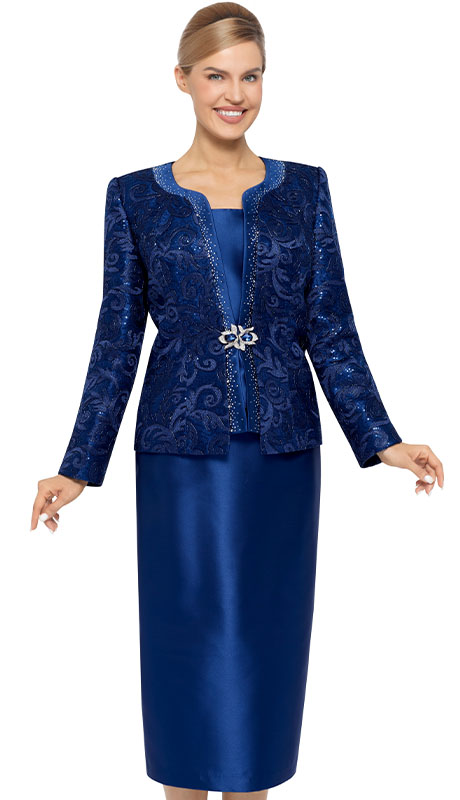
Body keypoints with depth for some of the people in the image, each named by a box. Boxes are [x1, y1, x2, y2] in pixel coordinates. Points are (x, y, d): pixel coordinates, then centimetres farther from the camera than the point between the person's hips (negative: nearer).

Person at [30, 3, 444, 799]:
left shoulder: (304, 189, 4)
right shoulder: (136, 197, 1)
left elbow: (330, 329, 4)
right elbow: (117, 339, 1)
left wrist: (382, 440, -3)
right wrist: (78, 467, -1)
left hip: (282, 449, 2)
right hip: (181, 450, -1)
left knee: (266, 630, 10)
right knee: (185, 632, 7)